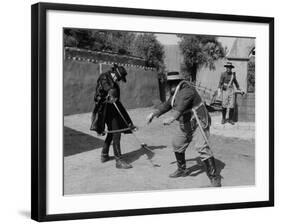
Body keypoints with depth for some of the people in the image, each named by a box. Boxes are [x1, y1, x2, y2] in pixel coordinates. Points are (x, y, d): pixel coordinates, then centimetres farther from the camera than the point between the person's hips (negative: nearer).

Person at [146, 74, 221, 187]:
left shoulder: (187, 91, -25)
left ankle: (214, 177, -17)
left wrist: (172, 118, -57)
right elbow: (167, 105, 20)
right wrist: (154, 113, 15)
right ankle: (182, 170, 38)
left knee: (202, 148, -21)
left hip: (198, 123, -10)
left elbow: (180, 106, -42)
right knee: (177, 144, 19)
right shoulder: (176, 93, 7)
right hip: (185, 124, 10)